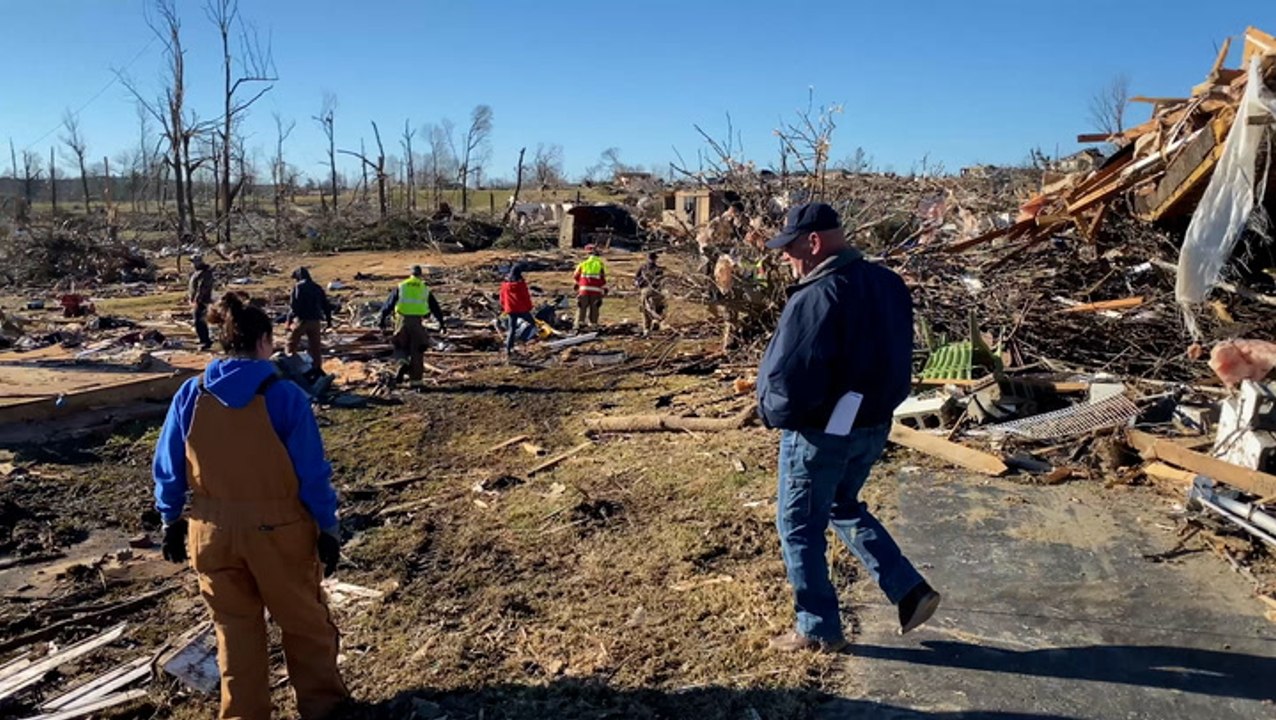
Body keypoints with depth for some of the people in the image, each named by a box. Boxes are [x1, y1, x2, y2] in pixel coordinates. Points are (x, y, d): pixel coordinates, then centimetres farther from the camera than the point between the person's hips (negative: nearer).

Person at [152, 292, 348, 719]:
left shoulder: (191, 395, -5)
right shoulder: (285, 396, -16)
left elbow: (167, 468, 3)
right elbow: (312, 473, -13)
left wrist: (171, 521, 16)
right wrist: (328, 528, -3)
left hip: (213, 530, 3)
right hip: (277, 527, -3)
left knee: (235, 629, 20)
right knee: (304, 621, 18)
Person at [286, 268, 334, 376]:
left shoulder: (298, 287, -6)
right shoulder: (317, 288, 11)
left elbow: (293, 305, -12)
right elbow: (326, 305, 12)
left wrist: (289, 321, -9)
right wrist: (329, 320, 17)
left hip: (301, 320, -4)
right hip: (315, 321, 5)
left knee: (292, 345, 10)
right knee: (315, 346, 9)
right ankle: (317, 368, 8)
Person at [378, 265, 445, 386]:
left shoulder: (400, 287, 8)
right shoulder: (425, 289, 9)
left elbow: (389, 303, 4)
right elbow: (435, 307, 12)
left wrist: (383, 319, 5)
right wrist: (441, 322, 18)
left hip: (402, 319, 0)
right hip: (417, 321, 0)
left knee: (401, 346, 18)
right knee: (417, 350, 7)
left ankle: (403, 363, -11)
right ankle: (415, 378, 7)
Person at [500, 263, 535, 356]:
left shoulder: (505, 284, 2)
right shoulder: (521, 283, -12)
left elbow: (502, 297, 11)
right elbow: (526, 297, -8)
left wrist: (504, 307, 23)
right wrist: (529, 307, 4)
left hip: (511, 310, 4)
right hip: (522, 309, -4)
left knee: (512, 329, 7)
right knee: (532, 323, 20)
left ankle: (508, 350, 1)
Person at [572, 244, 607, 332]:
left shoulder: (583, 263, 6)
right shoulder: (600, 264, 3)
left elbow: (575, 276, 14)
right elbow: (603, 279, 1)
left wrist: (578, 283, 34)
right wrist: (604, 290, 9)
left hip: (584, 289, 0)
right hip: (596, 290, 0)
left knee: (581, 308, 6)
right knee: (594, 309, 6)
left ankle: (579, 324, -2)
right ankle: (593, 326, 5)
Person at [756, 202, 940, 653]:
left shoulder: (817, 296, -24)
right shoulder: (888, 284, 3)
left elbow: (790, 377, -26)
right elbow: (896, 358, 11)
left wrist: (774, 412, -7)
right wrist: (875, 405, 16)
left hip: (820, 432, -8)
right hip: (874, 425, 9)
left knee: (800, 528, 9)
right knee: (845, 509, 28)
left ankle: (818, 630, 21)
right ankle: (910, 591, 23)